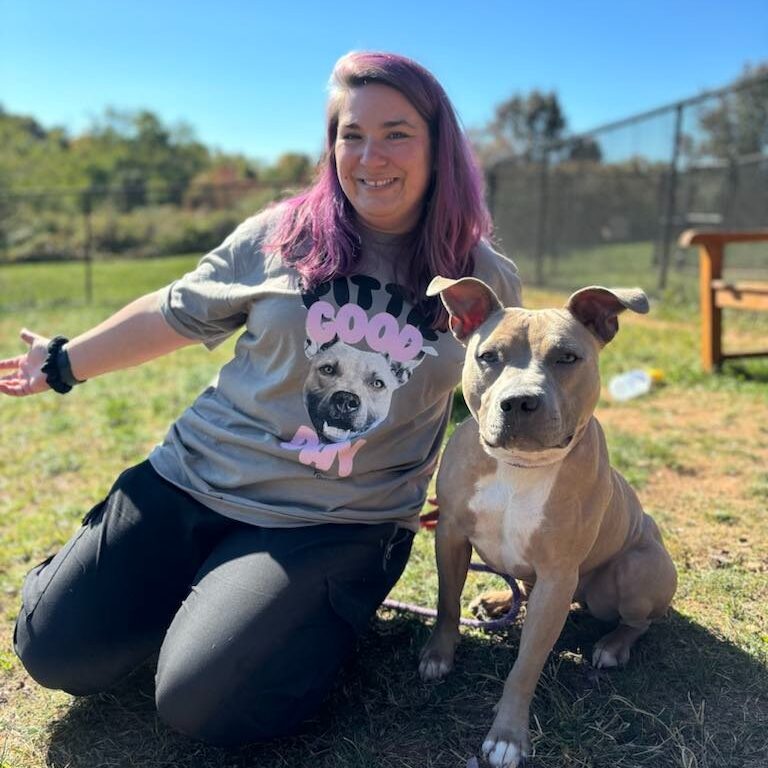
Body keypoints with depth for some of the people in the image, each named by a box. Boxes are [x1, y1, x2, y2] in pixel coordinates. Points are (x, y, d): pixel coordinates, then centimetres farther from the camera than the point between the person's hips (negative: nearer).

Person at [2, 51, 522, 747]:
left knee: (202, 703, -18)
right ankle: (202, 588, 24)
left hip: (338, 525, -2)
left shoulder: (486, 282, -1)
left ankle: (326, 613, 10)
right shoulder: (282, 235, -2)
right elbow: (175, 315, 9)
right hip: (196, 477, 3)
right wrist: (63, 364, 18)